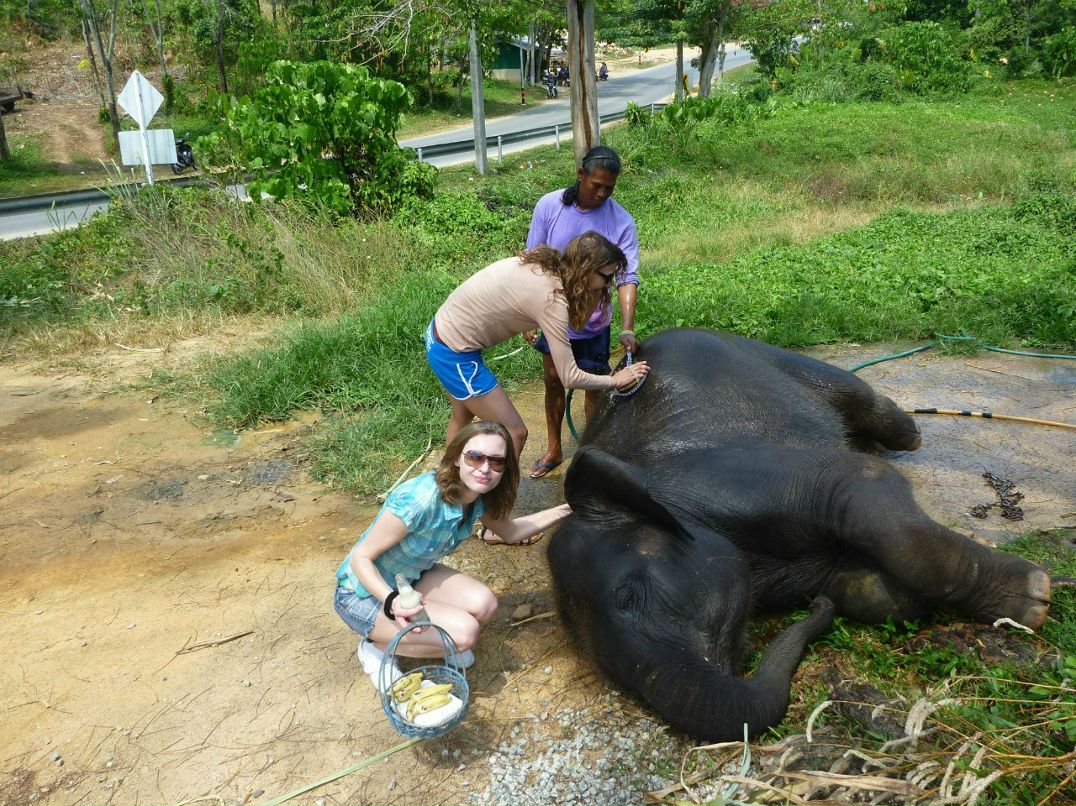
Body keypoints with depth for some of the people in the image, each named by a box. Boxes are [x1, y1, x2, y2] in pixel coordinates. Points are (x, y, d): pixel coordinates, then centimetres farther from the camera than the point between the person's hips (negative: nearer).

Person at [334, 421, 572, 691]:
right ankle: (376, 646, 0)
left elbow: (510, 532, 8)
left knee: (484, 605, -15)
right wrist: (392, 602, -41)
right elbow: (361, 557, -25)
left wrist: (564, 511, -2)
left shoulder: (479, 496, -12)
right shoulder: (419, 500, -35)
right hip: (363, 594, -7)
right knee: (464, 633, -22)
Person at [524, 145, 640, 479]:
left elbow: (628, 277, -19)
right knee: (553, 380, 16)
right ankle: (553, 449, 36)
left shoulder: (621, 222, -16)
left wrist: (627, 329, -32)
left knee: (594, 388, 8)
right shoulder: (549, 206, -13)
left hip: (592, 323, -2)